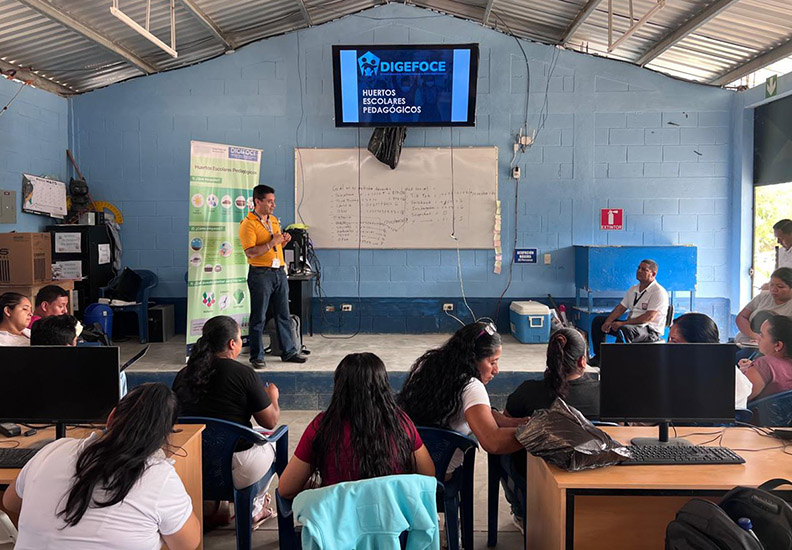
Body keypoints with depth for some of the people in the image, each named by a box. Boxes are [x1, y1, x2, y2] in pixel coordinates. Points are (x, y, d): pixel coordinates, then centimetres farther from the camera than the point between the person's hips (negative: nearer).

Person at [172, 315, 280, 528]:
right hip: (238, 472, -5)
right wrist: (272, 396, 18)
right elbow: (270, 421, -5)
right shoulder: (244, 374, -11)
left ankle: (209, 507, 33)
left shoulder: (183, 375, 2)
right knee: (270, 438, 25)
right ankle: (254, 508, 33)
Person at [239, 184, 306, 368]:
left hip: (279, 272, 7)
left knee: (284, 315, 11)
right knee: (258, 318, 1)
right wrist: (272, 242, -20)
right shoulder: (248, 223, -10)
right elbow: (250, 252, -19)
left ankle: (289, 351, 20)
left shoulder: (274, 220, 15)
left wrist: (284, 240, 5)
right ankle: (256, 356, 10)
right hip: (260, 274, -7)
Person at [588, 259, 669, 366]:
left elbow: (649, 317, -21)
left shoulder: (659, 292, -11)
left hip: (651, 330, -9)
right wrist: (608, 322, -6)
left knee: (624, 330, -39)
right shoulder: (633, 289, 15)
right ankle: (598, 357, 2)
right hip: (630, 325, 9)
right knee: (597, 320, 4)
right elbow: (620, 308, 14)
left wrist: (623, 323, -24)